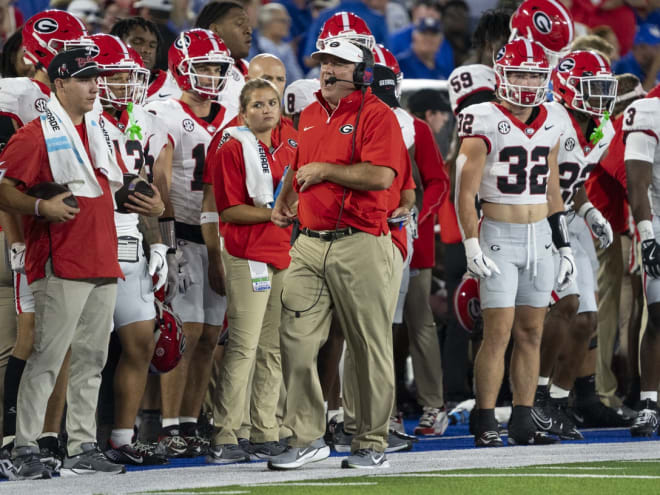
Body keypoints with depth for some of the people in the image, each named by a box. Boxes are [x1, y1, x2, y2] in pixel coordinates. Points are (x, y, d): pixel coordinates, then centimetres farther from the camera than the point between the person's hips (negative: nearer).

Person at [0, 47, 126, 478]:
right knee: (48, 357, -11)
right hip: (61, 266, -8)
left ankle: (82, 449, 15)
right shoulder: (36, 135, -7)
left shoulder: (97, 131, 18)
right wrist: (41, 207, -25)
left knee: (91, 360, 10)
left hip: (103, 264, 8)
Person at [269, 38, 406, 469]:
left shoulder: (376, 115, -6)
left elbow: (381, 175, -19)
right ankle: (307, 438, 6)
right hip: (310, 243, 7)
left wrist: (324, 169, -12)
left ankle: (372, 444, 8)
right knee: (296, 342, 0)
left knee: (371, 349, 0)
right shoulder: (310, 115, 17)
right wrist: (285, 200, 13)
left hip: (360, 244, -7)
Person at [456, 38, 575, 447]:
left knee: (531, 333, 6)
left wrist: (564, 245, 16)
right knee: (499, 332, -9)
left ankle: (523, 423, 10)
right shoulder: (485, 126, -9)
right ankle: (486, 424, -4)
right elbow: (466, 192, -10)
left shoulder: (549, 128, 10)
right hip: (499, 238, -6)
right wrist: (472, 245, -16)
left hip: (540, 238, 6)